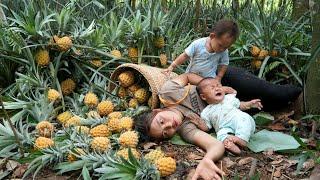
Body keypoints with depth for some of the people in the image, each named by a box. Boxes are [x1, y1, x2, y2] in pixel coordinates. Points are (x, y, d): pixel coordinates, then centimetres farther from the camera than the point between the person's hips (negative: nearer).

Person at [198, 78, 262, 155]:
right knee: (221, 134, -33)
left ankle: (242, 139, -42)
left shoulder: (229, 98, 20)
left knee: (243, 117, -29)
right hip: (225, 128, -2)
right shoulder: (206, 112, 13)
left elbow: (241, 105, 29)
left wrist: (250, 104, 12)